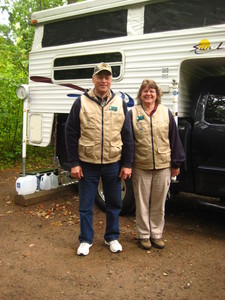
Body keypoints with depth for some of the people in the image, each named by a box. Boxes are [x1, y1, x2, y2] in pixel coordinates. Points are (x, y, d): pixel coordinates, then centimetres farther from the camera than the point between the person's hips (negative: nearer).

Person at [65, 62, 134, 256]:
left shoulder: (120, 104, 4)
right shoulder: (81, 102, -2)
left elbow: (127, 137, 4)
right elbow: (71, 134, -1)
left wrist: (127, 164, 0)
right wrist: (74, 163, -5)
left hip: (113, 165, 2)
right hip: (87, 165, -1)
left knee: (114, 204, 14)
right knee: (86, 205, 10)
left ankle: (112, 237, 34)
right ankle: (86, 240, 29)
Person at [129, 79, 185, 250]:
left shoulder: (166, 113, 4)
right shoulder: (133, 113, 0)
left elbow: (174, 139, 6)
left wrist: (176, 163, 6)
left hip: (163, 167, 1)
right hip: (140, 167, -1)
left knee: (159, 204, 12)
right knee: (142, 204, 10)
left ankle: (157, 234, 29)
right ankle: (144, 235, 26)